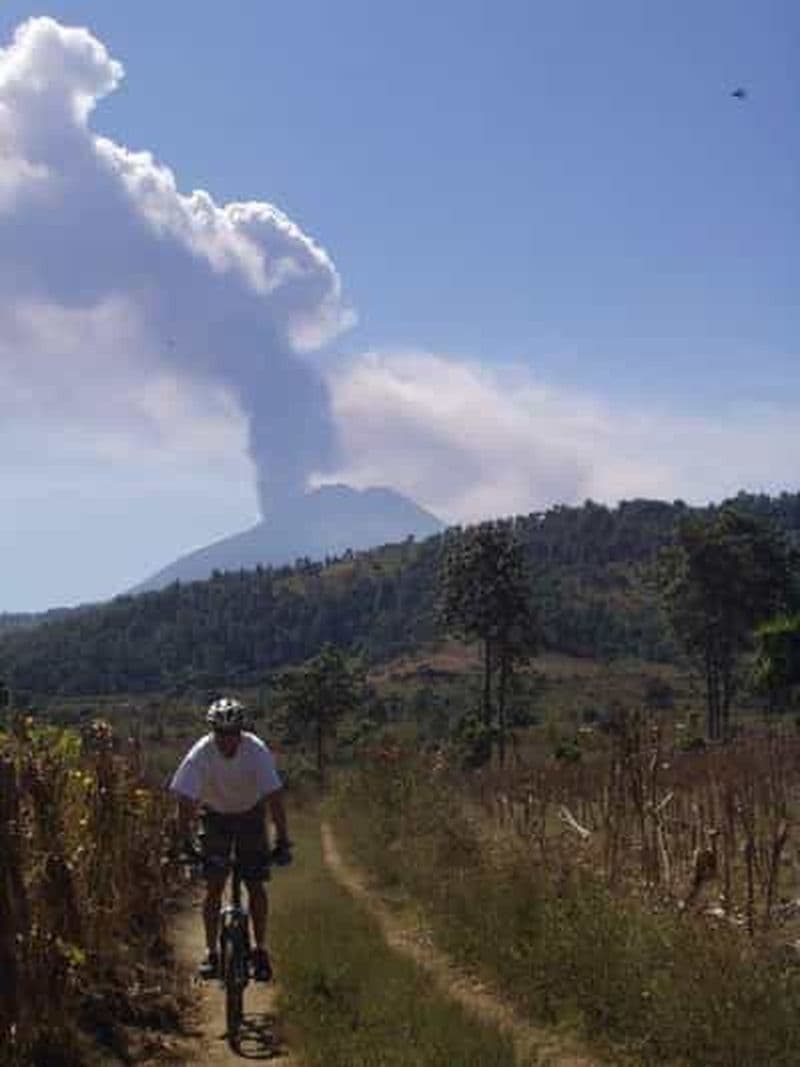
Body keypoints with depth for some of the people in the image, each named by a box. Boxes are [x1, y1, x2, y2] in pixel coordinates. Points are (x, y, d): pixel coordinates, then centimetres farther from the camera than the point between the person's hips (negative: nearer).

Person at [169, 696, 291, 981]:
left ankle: (260, 950, 7)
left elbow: (274, 795, -30)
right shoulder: (200, 754, -28)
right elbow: (186, 801, -28)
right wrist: (183, 844, -34)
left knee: (255, 884, -6)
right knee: (214, 886, -7)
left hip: (250, 814, 0)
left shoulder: (257, 751, -28)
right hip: (215, 816, 0)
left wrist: (283, 842, -36)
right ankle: (211, 953, 3)